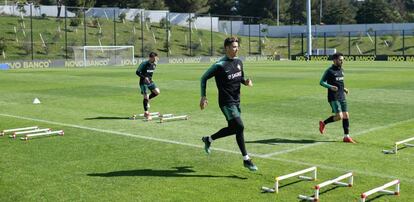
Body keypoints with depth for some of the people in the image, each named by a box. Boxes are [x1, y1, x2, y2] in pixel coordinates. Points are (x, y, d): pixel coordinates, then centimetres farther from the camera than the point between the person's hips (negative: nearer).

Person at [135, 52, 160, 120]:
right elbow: (137, 72, -18)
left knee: (157, 92, -10)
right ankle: (146, 113, 5)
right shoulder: (144, 64, -17)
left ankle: (147, 99, 16)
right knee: (146, 97, -7)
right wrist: (144, 77, -28)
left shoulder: (154, 65, 4)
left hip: (150, 81, 7)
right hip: (143, 82, -6)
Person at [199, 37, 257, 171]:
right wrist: (203, 97, -9)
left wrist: (246, 82, -1)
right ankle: (246, 160, -4)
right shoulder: (220, 65, -14)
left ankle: (208, 139, 37)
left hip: (236, 101, 8)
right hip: (226, 102, -8)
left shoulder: (238, 62, 6)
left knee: (233, 129, 14)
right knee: (239, 127, -14)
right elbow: (204, 78, -6)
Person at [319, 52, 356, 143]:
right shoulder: (329, 71, -9)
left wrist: (344, 88, 11)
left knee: (346, 115, 3)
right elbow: (321, 82, -10)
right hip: (333, 98, -7)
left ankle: (346, 136, 10)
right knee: (339, 116, -13)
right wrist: (330, 87, -24)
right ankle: (323, 123, 10)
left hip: (342, 97, 8)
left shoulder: (341, 70, 13)